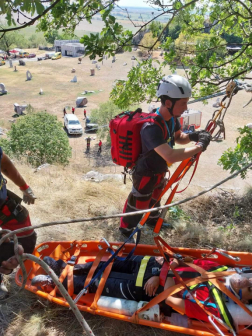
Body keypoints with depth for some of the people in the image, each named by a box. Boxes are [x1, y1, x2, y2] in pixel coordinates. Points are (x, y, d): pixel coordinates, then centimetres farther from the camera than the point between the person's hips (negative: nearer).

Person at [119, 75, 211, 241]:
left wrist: (193, 136, -16)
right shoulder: (151, 127, -39)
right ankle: (126, 228, 42)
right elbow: (171, 156, -48)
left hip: (160, 172, 8)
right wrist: (199, 147, -37)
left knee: (155, 197, 32)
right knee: (138, 204, 15)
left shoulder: (172, 118, -12)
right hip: (146, 175, -8)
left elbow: (178, 137, 6)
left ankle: (153, 219, 60)